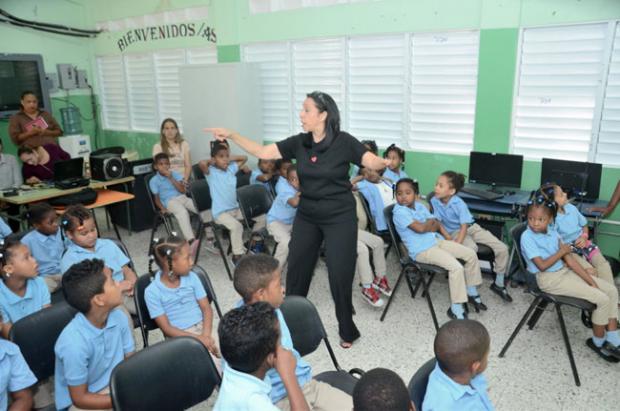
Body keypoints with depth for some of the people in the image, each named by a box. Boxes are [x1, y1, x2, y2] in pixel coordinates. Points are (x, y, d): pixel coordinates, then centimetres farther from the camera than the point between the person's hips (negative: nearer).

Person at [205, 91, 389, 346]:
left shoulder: (343, 142, -13)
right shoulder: (299, 143, -2)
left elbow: (373, 162, -13)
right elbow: (263, 152, -1)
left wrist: (385, 163, -37)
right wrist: (231, 135, -8)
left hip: (339, 217, -5)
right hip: (307, 216, 5)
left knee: (339, 274, 1)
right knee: (296, 268, 13)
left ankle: (347, 330, 22)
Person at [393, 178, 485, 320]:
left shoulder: (419, 205, 12)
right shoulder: (400, 211, -14)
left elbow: (436, 224, 16)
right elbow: (420, 228, -24)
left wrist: (450, 239, 2)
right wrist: (431, 222, -2)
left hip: (436, 241, 9)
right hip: (422, 250, -9)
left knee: (471, 254, 6)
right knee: (456, 267, -23)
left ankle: (471, 292, 23)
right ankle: (456, 308, -11)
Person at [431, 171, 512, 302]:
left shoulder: (459, 204, -22)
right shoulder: (434, 201, -15)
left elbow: (464, 226, -23)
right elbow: (438, 222, -9)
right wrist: (447, 238, -24)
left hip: (471, 227, 1)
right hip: (454, 232, -1)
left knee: (502, 248, -10)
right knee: (471, 248, -37)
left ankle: (498, 284, 11)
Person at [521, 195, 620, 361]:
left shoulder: (553, 232, 4)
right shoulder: (527, 237, -17)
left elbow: (570, 259, 2)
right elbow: (542, 265, -21)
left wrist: (592, 282, -3)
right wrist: (561, 252, -8)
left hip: (565, 271, 8)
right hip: (550, 279, -8)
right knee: (602, 299, -13)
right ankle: (598, 341, 10)